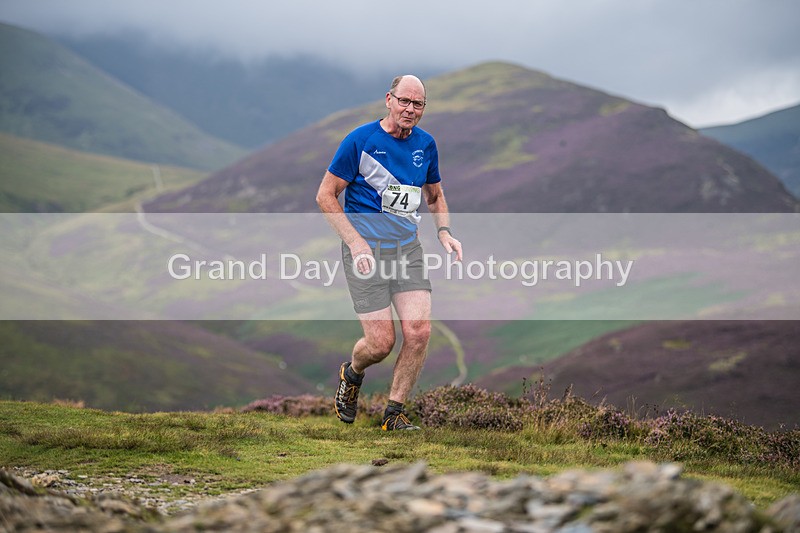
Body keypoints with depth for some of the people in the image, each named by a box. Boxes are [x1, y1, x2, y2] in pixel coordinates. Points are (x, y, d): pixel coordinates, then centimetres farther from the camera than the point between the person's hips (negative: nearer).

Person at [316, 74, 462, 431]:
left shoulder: (425, 145, 7)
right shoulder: (360, 140, -9)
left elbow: (435, 196, 23)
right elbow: (325, 196, -6)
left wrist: (444, 232, 4)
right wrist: (355, 242, -15)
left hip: (408, 248, 5)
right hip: (366, 250, -5)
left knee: (419, 331, -10)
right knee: (381, 342, -8)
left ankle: (394, 413, 7)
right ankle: (351, 374, 28)